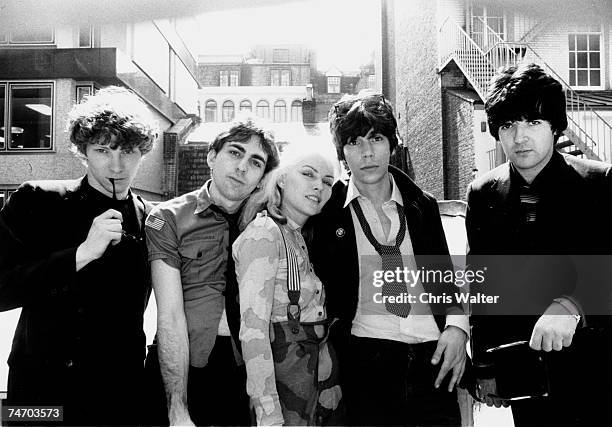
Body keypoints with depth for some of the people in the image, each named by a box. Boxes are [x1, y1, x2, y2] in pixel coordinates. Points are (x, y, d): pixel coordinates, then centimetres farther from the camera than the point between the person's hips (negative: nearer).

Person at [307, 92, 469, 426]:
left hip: (433, 359, 3)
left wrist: (457, 324, -1)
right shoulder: (327, 212, 2)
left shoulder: (423, 206, 11)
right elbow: (316, 287, 6)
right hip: (365, 360, -2)